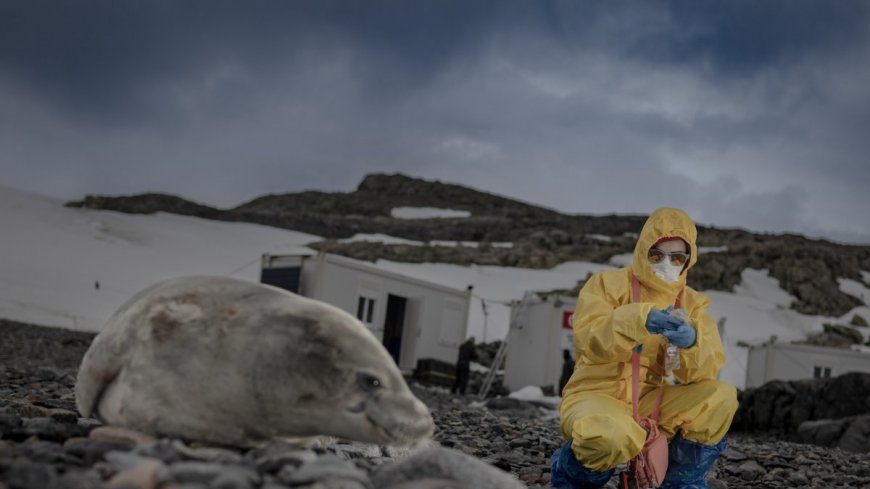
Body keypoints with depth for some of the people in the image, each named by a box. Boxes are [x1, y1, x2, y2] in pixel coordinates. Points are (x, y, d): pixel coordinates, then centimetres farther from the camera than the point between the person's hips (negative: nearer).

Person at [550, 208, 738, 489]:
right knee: (613, 437, -38)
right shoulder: (608, 283, -2)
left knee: (720, 399, -19)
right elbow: (589, 341, -20)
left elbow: (707, 368, -6)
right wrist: (638, 320, -36)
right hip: (596, 395, -4)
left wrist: (691, 344, -29)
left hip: (650, 402, 4)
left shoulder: (693, 303, 9)